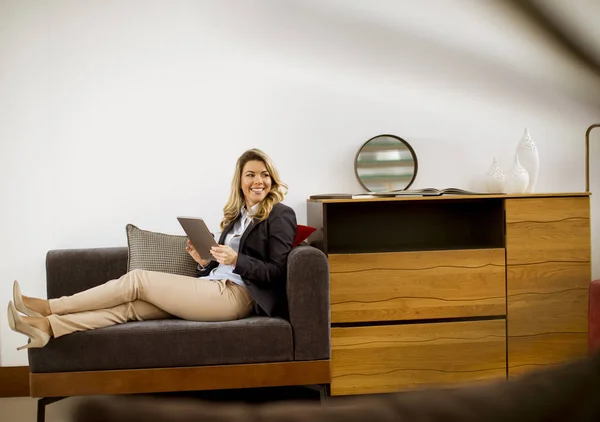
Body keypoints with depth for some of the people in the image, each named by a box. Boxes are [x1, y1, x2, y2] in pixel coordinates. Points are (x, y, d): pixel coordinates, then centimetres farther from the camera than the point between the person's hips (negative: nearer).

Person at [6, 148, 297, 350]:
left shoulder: (280, 215, 1)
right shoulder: (236, 216, 24)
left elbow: (278, 271, -6)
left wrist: (236, 260, -18)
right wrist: (204, 261, 1)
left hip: (236, 295, -7)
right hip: (214, 288, 7)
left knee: (137, 279, -14)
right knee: (131, 306, -17)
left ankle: (47, 308, -12)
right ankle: (46, 326, -30)